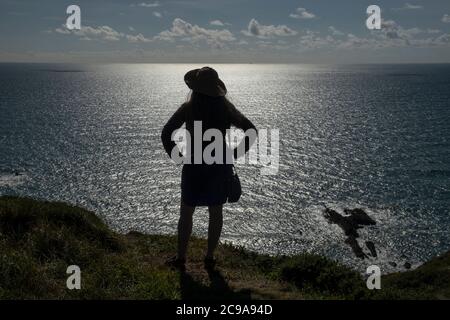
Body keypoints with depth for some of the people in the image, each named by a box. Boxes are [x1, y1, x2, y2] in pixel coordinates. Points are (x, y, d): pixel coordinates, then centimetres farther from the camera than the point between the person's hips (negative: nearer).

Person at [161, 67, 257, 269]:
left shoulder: (188, 108, -10)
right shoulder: (226, 108, -2)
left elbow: (166, 134, -14)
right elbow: (251, 131, -1)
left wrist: (174, 154, 0)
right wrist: (235, 154, 2)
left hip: (194, 166, -2)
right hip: (220, 166, 2)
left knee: (186, 212, 12)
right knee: (216, 212, 15)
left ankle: (181, 258, 18)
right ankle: (210, 257, 22)